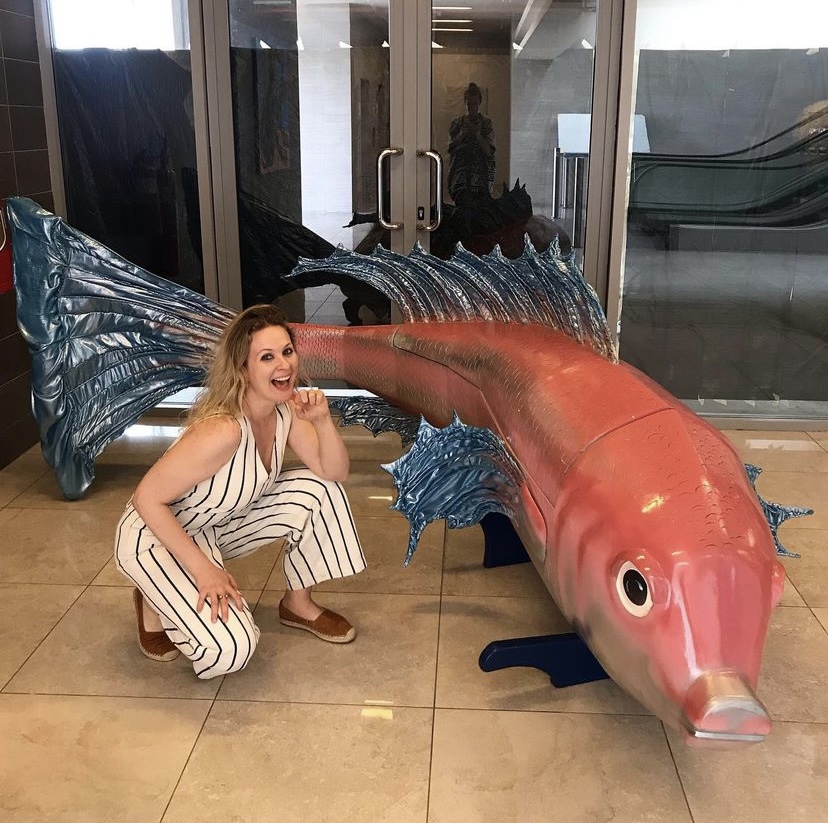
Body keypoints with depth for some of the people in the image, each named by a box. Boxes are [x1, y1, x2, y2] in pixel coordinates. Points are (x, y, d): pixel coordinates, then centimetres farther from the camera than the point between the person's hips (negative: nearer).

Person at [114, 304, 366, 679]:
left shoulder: (285, 408, -12)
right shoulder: (223, 430, -35)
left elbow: (334, 473, -8)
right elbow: (148, 498, -28)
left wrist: (323, 420, -26)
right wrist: (203, 569, -26)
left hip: (219, 525, 8)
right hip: (157, 533, -7)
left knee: (317, 489, -6)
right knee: (231, 649, -22)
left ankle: (298, 604, 13)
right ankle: (157, 602, 9)